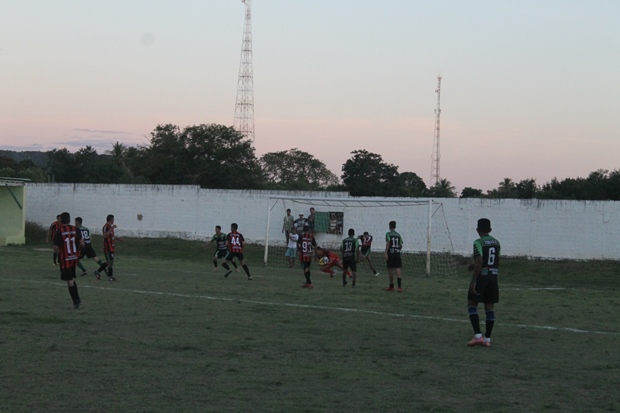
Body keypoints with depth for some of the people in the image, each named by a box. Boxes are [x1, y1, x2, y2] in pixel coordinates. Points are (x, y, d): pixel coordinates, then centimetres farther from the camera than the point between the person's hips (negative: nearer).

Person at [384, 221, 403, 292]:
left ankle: (391, 286, 15)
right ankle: (399, 286, -16)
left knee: (390, 269, 7)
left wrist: (386, 253, -17)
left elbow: (388, 243, -15)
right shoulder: (398, 235, 10)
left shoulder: (388, 234, -2)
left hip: (390, 253, -3)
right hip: (397, 253, 3)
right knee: (397, 269, -3)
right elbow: (401, 246, 10)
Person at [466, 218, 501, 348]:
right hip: (493, 277, 6)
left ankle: (478, 335, -10)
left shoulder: (478, 243, -11)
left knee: (472, 304, 4)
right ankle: (487, 339, 10)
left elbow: (479, 262, -20)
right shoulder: (496, 243, 11)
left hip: (481, 277, -6)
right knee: (489, 307, 8)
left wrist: (473, 281, -19)